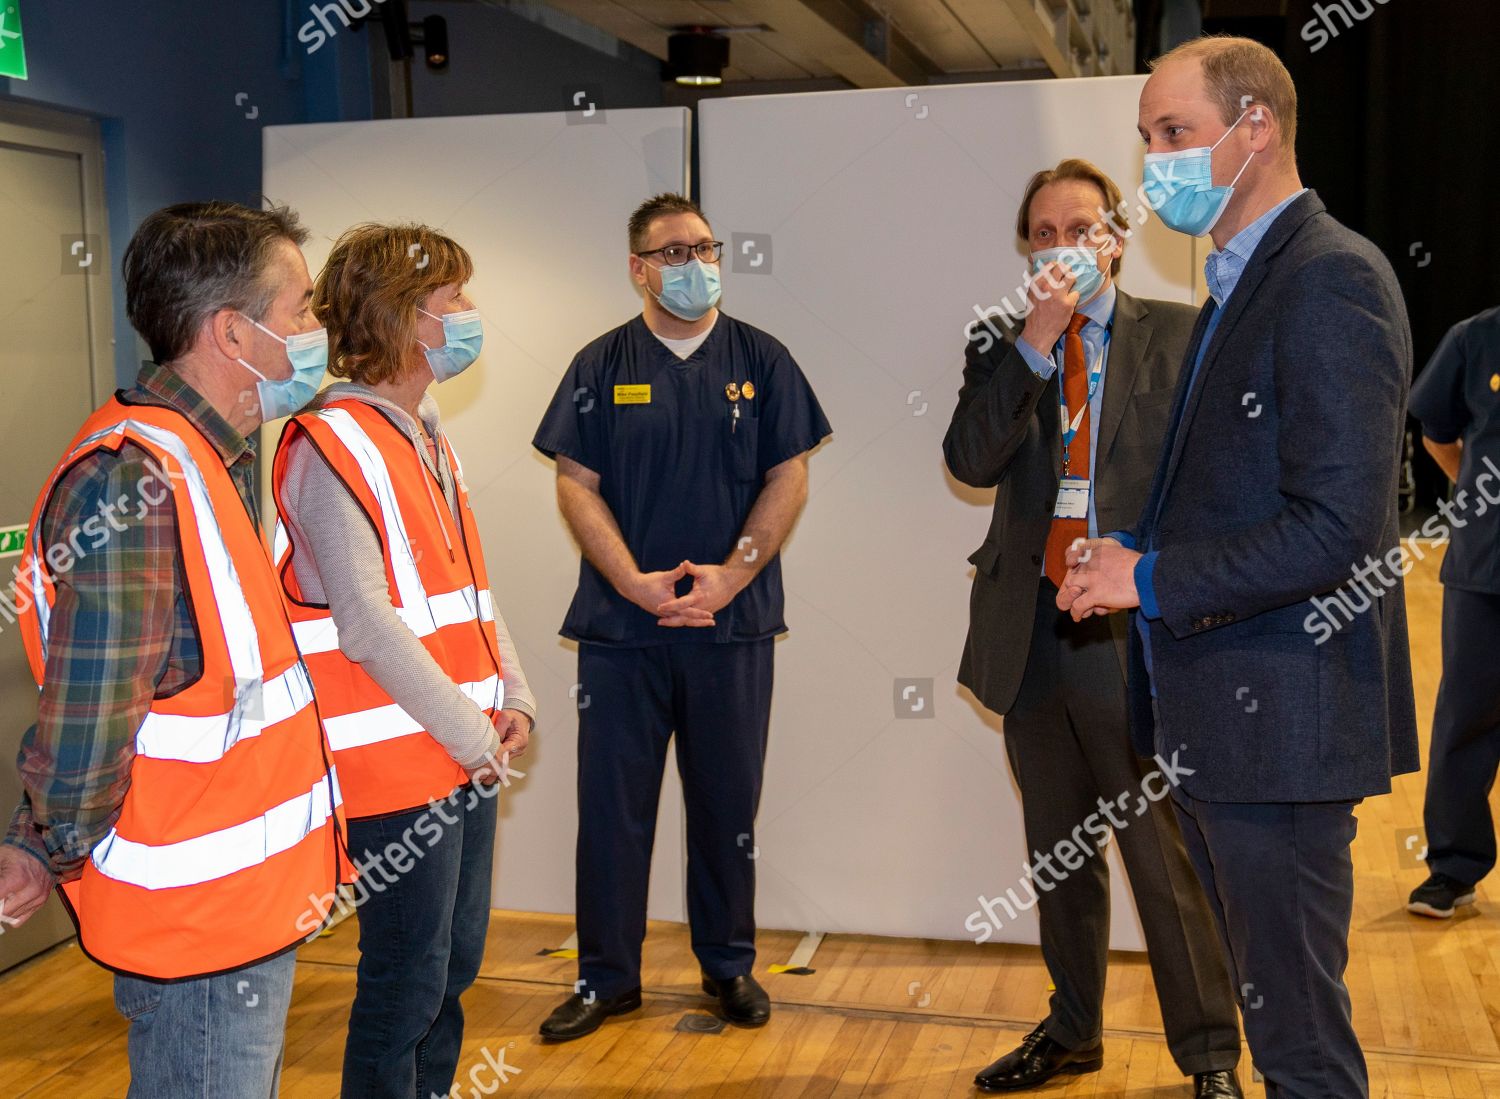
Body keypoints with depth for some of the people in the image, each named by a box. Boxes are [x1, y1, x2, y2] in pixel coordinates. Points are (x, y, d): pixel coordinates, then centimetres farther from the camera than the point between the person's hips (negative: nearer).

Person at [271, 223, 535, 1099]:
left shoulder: (427, 436, 13)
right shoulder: (333, 447, -15)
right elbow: (367, 626, -20)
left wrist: (512, 696, 5)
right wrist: (472, 735, -14)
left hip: (467, 754, 9)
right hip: (398, 764, -9)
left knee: (456, 963, 18)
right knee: (407, 985, 3)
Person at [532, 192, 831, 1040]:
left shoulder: (761, 361, 6)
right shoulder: (601, 366, 5)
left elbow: (789, 479, 1)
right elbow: (577, 485, 0)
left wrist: (730, 574, -11)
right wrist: (635, 581, -13)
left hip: (733, 622, 0)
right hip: (622, 624, 0)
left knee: (728, 802, 9)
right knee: (614, 802, 4)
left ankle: (730, 966, 24)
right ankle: (607, 977, 17)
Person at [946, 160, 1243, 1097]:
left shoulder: (1181, 336, 2)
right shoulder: (1001, 347, 10)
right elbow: (971, 460, -7)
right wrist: (1036, 339, -14)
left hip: (1137, 634, -3)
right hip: (1033, 635, 4)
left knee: (1168, 859, -1)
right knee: (1060, 857, 16)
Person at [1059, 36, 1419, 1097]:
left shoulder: (1331, 278, -16)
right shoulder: (1238, 283, 15)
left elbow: (1336, 527, -24)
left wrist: (1151, 578, -16)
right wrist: (1131, 557, 4)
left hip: (1279, 718, -10)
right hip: (1217, 718, 10)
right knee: (1266, 999, 21)